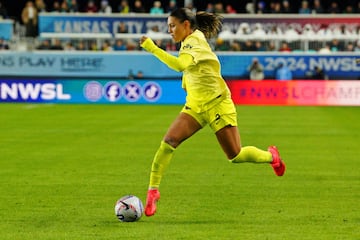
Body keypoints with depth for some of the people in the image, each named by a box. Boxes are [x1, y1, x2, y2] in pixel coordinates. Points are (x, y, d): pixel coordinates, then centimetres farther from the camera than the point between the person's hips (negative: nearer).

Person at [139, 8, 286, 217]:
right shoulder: (188, 42, 7)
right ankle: (153, 190, -10)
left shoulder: (194, 41, -20)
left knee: (235, 156, 0)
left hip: (217, 104, -8)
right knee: (169, 141, -13)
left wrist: (153, 48, -41)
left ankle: (271, 156, 28)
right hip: (195, 106, 8)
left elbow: (180, 65, -40)